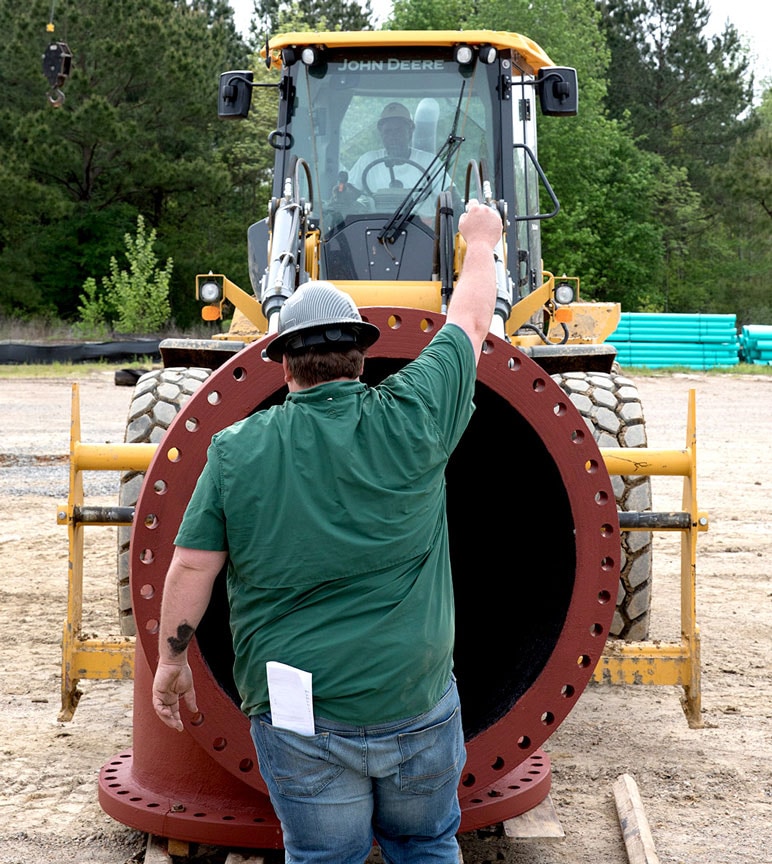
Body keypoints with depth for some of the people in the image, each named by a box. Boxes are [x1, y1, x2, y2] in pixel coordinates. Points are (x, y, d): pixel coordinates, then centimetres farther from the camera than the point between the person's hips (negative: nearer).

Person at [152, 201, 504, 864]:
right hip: (417, 706, 0)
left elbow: (192, 565, -4)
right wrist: (480, 241, 24)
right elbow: (470, 323, 7)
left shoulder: (236, 449, -5)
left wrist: (171, 659, 11)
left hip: (295, 717, 0)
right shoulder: (410, 419, -7)